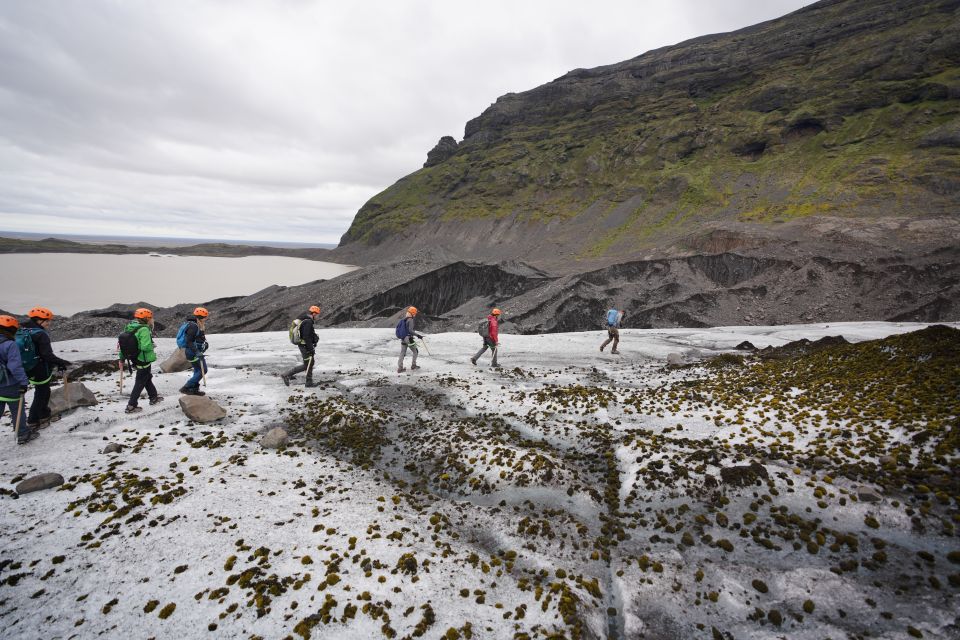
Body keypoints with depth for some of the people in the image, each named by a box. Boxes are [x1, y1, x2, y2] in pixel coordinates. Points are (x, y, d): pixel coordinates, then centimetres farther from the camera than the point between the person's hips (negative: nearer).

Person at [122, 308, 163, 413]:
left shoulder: (129, 327, 4)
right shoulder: (144, 329, -22)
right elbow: (146, 346, -31)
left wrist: (122, 358, 18)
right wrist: (152, 345, -9)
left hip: (135, 358, 9)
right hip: (144, 360, -9)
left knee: (147, 377, 25)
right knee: (140, 382, 2)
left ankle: (153, 397, 40)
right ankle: (131, 406, 5)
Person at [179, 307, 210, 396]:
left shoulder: (199, 326, 9)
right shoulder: (193, 326, -21)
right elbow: (189, 341, -24)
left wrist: (205, 343, 11)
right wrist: (197, 352, -28)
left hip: (196, 351, 10)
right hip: (193, 352, -10)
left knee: (198, 370, 18)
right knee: (203, 370, -8)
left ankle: (194, 389, 29)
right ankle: (186, 388, -4)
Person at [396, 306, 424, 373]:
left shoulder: (403, 319, 9)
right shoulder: (411, 320, -16)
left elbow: (398, 327, 17)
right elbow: (411, 330, -26)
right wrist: (418, 335, -22)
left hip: (403, 338, 8)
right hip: (409, 338, -8)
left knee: (402, 353, 10)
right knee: (415, 352, 11)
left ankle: (400, 368, 8)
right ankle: (413, 366, 15)